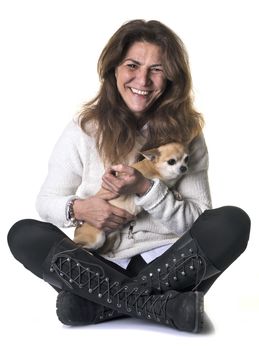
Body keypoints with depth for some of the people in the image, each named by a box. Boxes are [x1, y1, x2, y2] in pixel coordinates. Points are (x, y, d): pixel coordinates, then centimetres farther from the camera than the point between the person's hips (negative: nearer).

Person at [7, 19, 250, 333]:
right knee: (23, 235, -23)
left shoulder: (186, 133, 1)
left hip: (168, 264, 0)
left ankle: (99, 304, -24)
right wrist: (78, 208, -18)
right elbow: (46, 201, 6)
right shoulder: (84, 129, 1)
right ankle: (158, 305, -26)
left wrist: (145, 189, -19)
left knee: (234, 223, -26)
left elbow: (199, 222, -3)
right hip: (100, 266, 0)